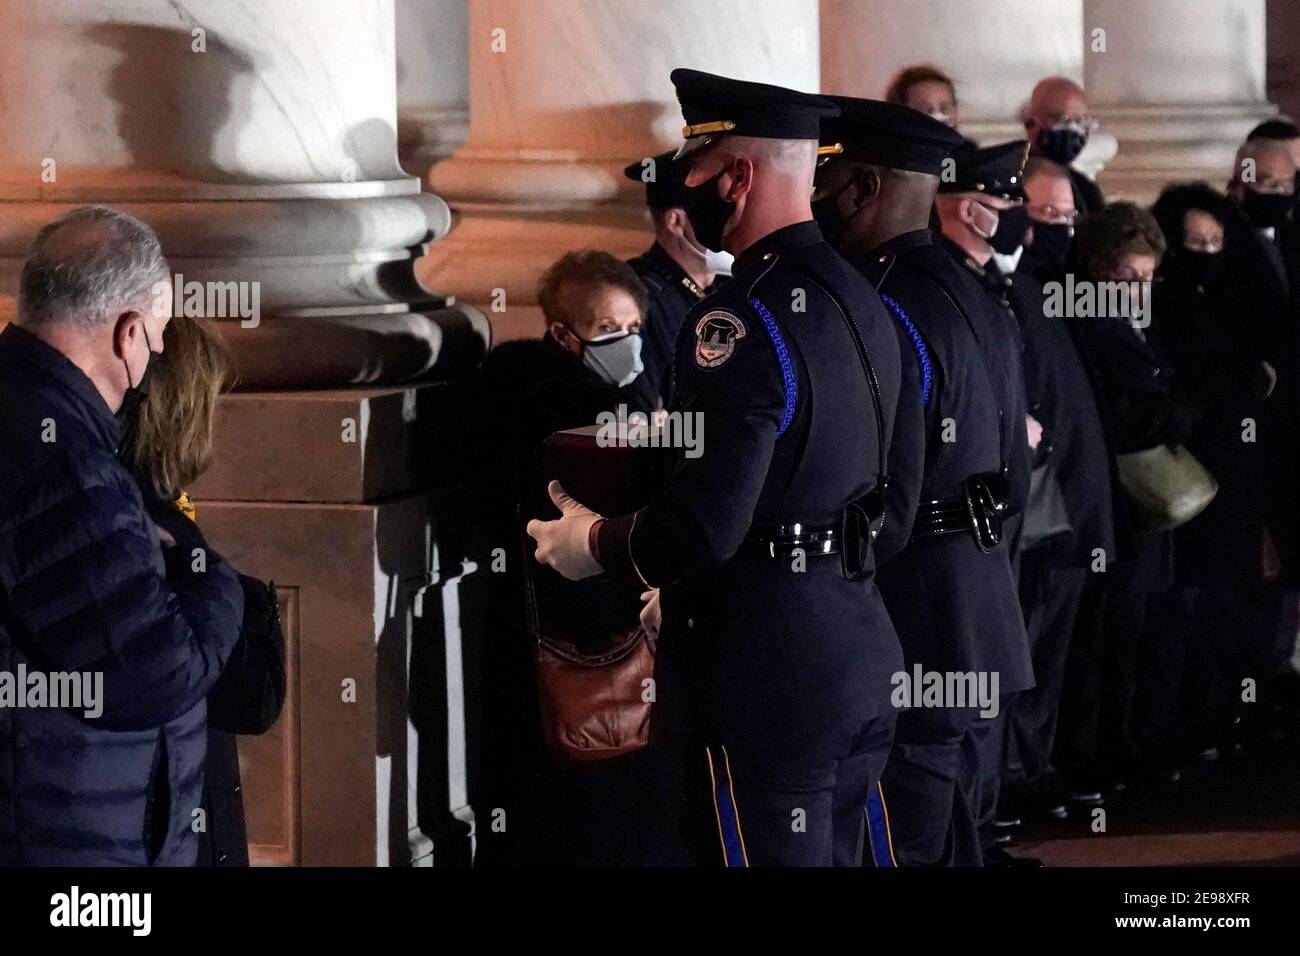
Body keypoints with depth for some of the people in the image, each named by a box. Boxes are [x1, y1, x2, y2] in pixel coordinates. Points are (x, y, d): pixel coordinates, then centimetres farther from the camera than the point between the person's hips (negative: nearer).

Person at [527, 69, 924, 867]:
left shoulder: (742, 322, -19)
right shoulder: (865, 301, 10)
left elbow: (702, 525, -25)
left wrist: (594, 545, -5)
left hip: (765, 683, -9)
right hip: (861, 659, 9)